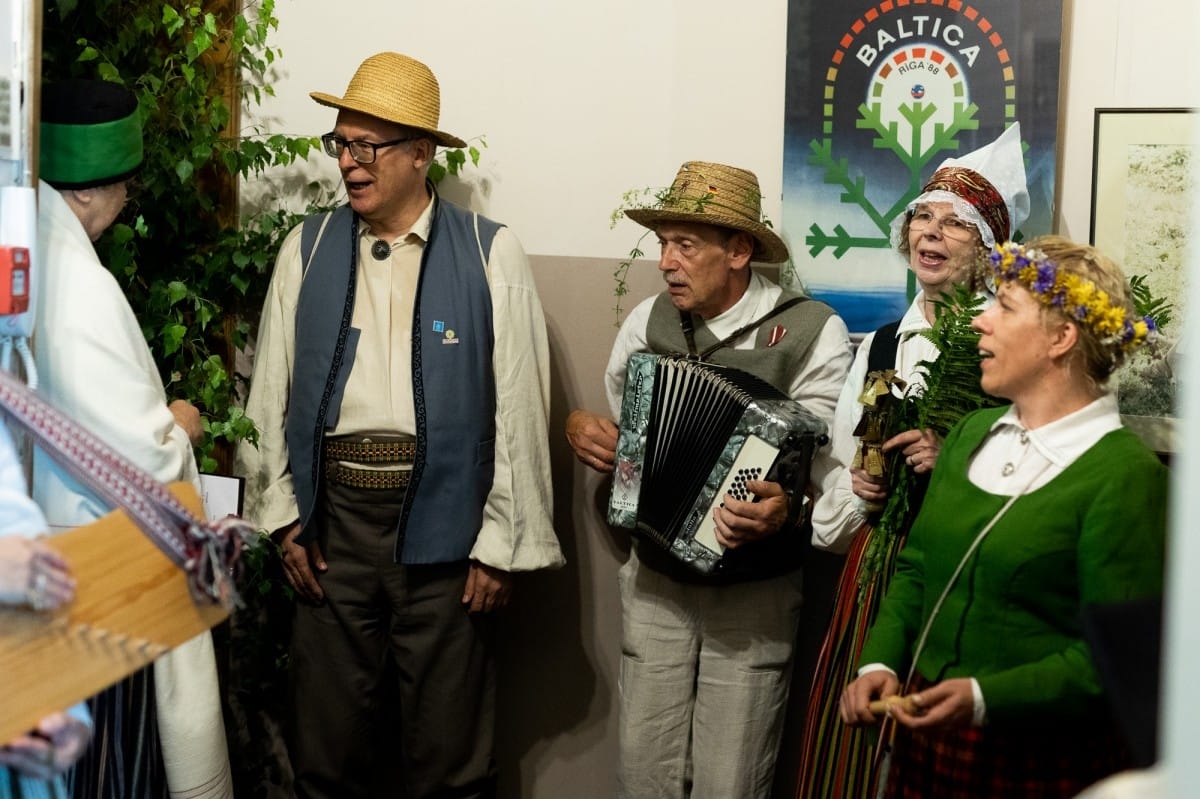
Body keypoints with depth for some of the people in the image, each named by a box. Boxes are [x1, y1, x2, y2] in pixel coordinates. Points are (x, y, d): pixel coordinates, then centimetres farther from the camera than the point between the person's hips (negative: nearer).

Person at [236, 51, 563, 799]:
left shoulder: (491, 254, -4)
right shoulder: (308, 249, 6)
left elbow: (521, 408, -5)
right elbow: (270, 389, 8)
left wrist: (502, 541, -6)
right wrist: (282, 513, 3)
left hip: (442, 525, -3)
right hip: (332, 517, 3)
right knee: (329, 738, 13)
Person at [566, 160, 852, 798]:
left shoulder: (813, 332, -9)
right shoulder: (647, 322, 4)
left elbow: (824, 466, -13)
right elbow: (615, 427, 20)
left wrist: (783, 507, -33)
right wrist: (580, 427, -2)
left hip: (755, 595, -3)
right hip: (654, 584, 4)